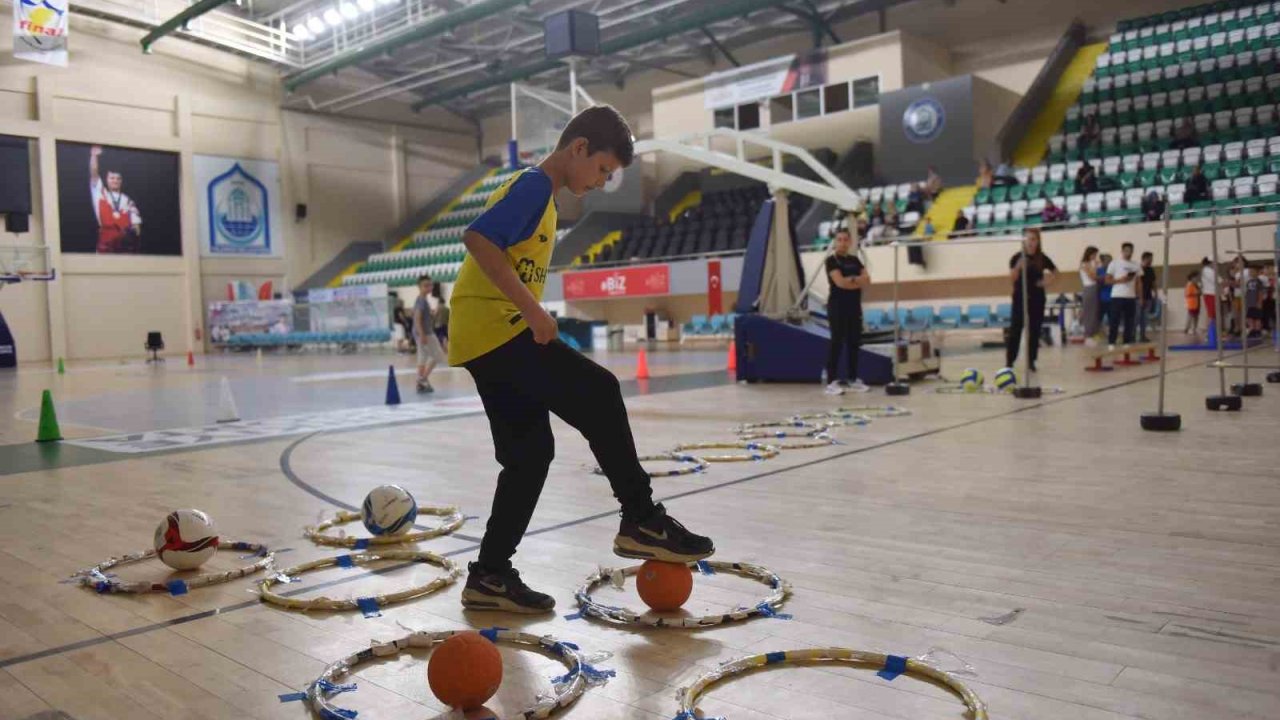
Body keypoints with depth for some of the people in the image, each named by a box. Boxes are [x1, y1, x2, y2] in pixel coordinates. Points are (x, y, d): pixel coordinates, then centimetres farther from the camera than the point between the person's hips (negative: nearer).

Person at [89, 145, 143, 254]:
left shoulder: (127, 201, 11)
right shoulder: (100, 193, 10)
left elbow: (136, 223, 6)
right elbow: (93, 174, -2)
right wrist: (94, 156, -14)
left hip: (125, 243, 1)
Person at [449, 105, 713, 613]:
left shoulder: (538, 193, 22)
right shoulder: (534, 184, -8)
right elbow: (478, 239, -23)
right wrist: (532, 310, -25)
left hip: (486, 339, 10)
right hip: (496, 328, -10)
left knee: (530, 453, 9)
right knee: (599, 395, -12)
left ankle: (490, 575, 14)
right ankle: (641, 520, -4)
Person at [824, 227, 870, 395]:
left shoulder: (854, 259, 13)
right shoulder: (832, 260, -7)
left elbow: (867, 280, 3)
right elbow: (840, 282, -18)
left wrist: (852, 279, -13)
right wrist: (858, 282, -5)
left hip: (854, 306, 7)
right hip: (837, 307, -7)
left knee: (854, 342, 9)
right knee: (837, 343, -8)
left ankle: (853, 379, 18)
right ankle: (831, 382, -7)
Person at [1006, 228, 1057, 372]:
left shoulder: (1042, 258, 1)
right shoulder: (1017, 257, -6)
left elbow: (1055, 271, 16)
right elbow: (1012, 278, -14)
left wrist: (1048, 280, -2)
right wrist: (1018, 266, -31)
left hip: (1037, 298, 3)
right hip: (1020, 298, -3)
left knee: (1035, 330, 6)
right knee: (1015, 330, -5)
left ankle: (1031, 360, 15)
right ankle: (1009, 361, -4)